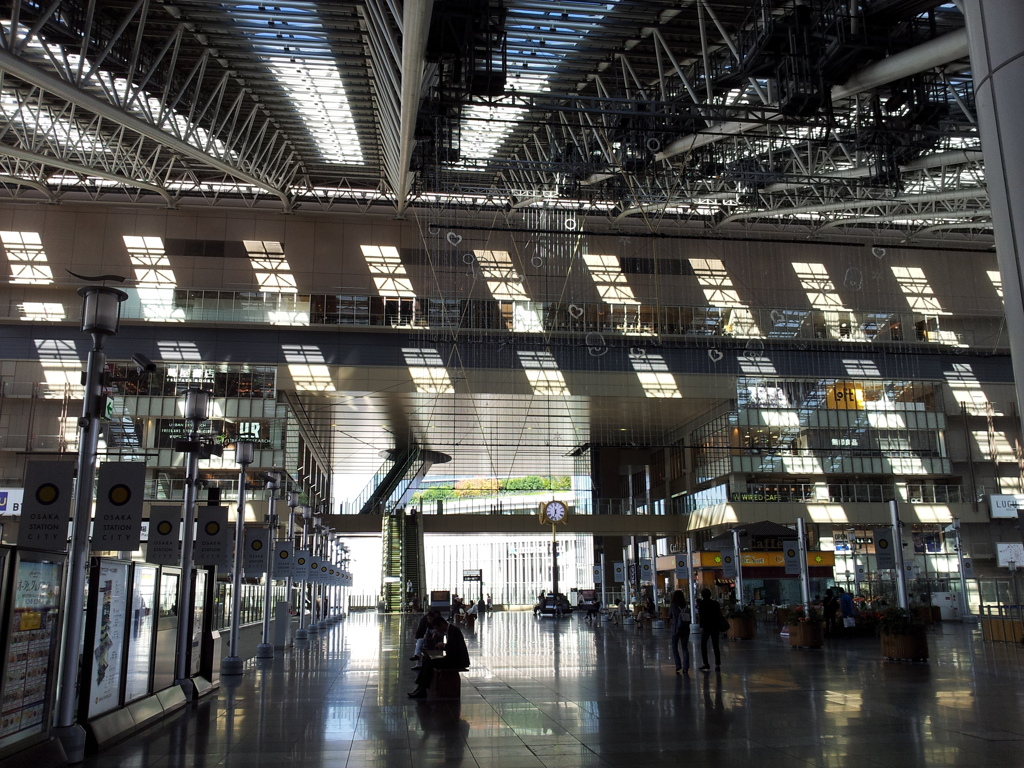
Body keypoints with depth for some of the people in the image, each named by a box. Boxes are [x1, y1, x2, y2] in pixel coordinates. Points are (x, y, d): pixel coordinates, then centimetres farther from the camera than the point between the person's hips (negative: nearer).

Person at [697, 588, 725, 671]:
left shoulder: (702, 603, -6)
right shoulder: (716, 603, 6)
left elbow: (701, 616, -13)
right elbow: (719, 616, 8)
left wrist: (701, 626, -10)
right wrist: (720, 628, 12)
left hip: (706, 627, -4)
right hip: (715, 627, 4)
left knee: (703, 645, 6)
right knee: (716, 646, 8)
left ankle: (705, 663, -2)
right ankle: (718, 664, 5)